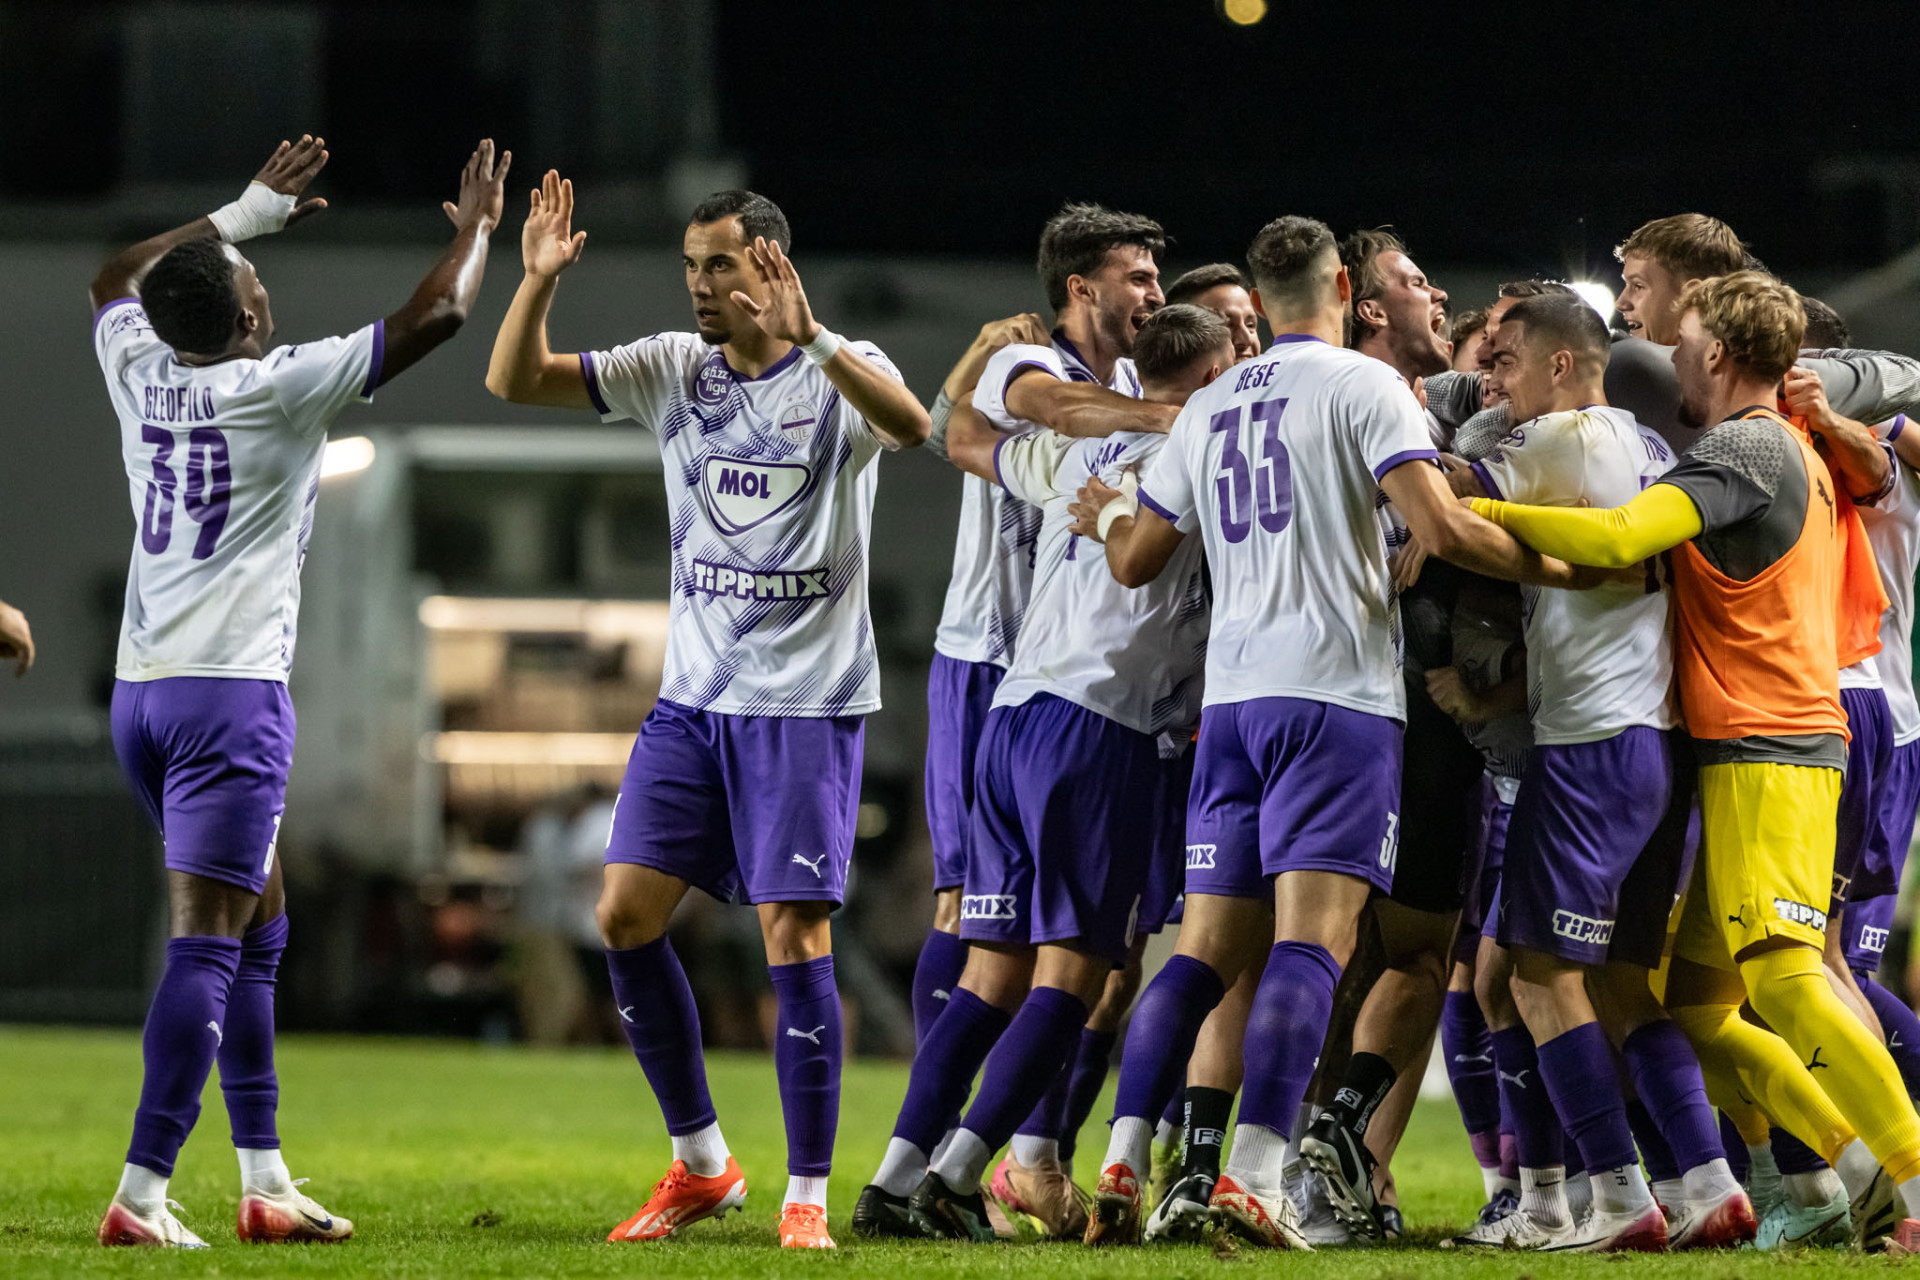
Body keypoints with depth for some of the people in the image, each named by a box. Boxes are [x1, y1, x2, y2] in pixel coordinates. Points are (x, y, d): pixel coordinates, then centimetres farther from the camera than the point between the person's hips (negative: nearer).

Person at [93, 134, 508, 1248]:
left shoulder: (141, 370, 7)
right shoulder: (276, 388, -10)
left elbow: (119, 280, 31)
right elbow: (435, 316, -5)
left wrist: (248, 212, 35)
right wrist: (479, 225, 13)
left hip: (141, 690, 8)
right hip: (230, 691, -8)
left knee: (260, 928, 17)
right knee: (207, 947, -9)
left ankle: (266, 1182, 18)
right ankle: (141, 1196, -17)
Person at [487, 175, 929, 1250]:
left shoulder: (842, 371, -8)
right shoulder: (674, 369, 7)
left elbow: (910, 426, -30)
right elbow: (515, 382, 4)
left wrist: (810, 341, -44)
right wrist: (540, 281, -13)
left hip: (807, 703, -5)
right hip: (693, 696, 5)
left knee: (794, 930, -10)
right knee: (627, 913, -1)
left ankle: (807, 1194, -2)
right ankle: (702, 1165, 13)